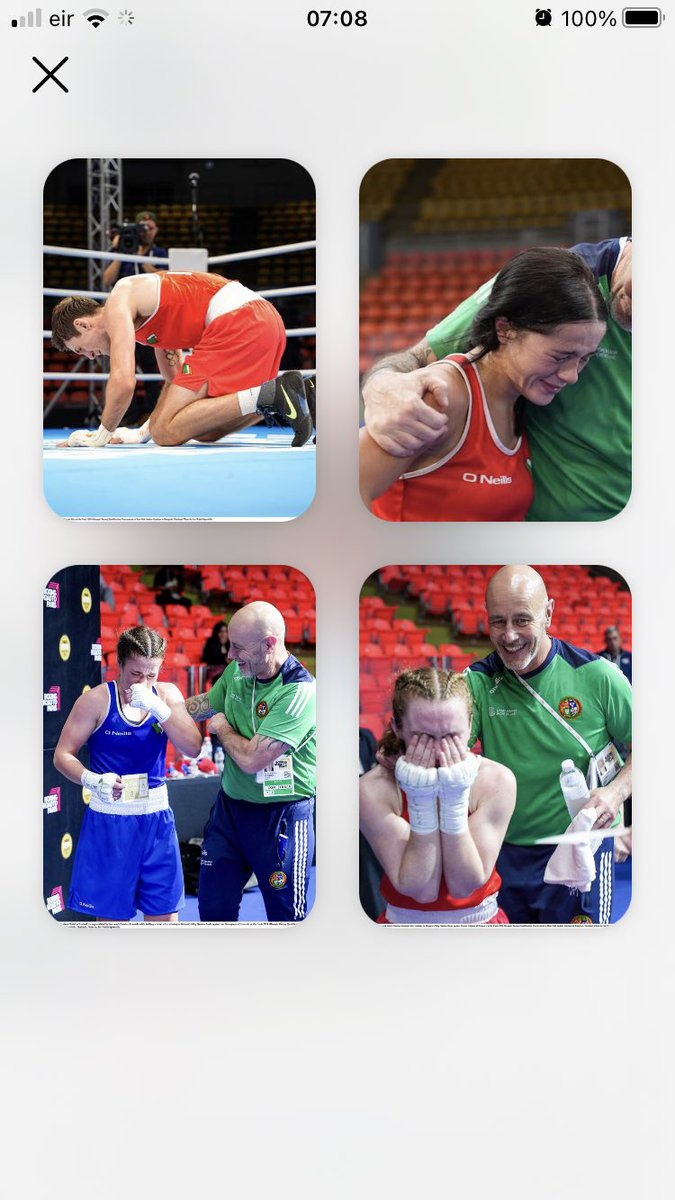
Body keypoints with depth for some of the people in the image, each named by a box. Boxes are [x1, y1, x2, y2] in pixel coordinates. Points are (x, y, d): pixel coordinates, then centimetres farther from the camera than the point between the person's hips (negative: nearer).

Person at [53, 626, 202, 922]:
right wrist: (94, 780, -25)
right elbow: (63, 755, -6)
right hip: (108, 820, -3)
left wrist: (158, 707, -22)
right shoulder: (97, 700, -8)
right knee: (110, 915, 7)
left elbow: (193, 748, -9)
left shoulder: (167, 695, 1)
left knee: (165, 914, 8)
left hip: (156, 819, 3)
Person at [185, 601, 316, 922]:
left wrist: (222, 728, -8)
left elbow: (251, 759, -26)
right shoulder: (237, 670, -2)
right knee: (213, 906, 15)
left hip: (282, 814, -7)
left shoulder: (299, 691, -25)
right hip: (230, 805, 7)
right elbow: (204, 703, 20)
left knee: (286, 913, 6)